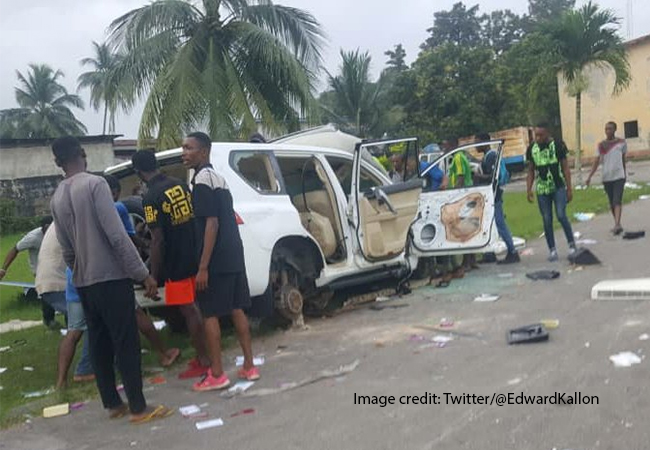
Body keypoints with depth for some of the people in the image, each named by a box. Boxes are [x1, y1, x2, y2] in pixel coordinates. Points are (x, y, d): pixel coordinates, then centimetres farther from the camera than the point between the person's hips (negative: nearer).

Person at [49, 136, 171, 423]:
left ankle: (112, 404, 22)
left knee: (99, 344, 13)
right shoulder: (94, 184, -13)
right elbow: (117, 235, -20)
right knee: (126, 343, -1)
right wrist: (143, 274, -16)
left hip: (84, 283, 7)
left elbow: (66, 250, 13)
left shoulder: (56, 198, 9)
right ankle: (139, 408, 4)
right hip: (110, 278, -7)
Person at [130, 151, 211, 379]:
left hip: (176, 265, -7)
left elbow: (158, 240, -18)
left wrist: (153, 275, -11)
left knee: (189, 311, 1)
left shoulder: (151, 197, -15)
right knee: (194, 308, 18)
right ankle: (203, 355, 27)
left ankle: (203, 362, 9)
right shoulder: (181, 185, 6)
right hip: (195, 258, 8)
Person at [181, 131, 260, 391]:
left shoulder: (202, 179, -12)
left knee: (210, 314, 0)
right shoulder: (218, 178, 17)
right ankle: (249, 366, 17)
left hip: (216, 260, -9)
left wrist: (203, 266, -21)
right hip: (233, 255, 9)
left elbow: (212, 223, -19)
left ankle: (216, 375, 6)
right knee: (236, 309, 12)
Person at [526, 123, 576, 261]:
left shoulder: (558, 145, -4)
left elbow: (565, 168, -1)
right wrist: (529, 189, 1)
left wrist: (569, 189, -5)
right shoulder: (531, 149, 4)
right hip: (541, 190, 3)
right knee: (547, 221, 3)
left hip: (558, 188, -3)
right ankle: (552, 250, 12)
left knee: (561, 215, -14)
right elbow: (531, 171, 10)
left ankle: (572, 244, 3)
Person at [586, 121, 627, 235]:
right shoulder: (601, 145, 5)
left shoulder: (622, 143, 2)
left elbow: (623, 159, 13)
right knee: (612, 203, 9)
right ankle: (617, 224, 21)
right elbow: (597, 161, 2)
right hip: (606, 178, 3)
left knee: (617, 201, -16)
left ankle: (617, 225, -25)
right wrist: (590, 176, -8)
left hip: (619, 176, -2)